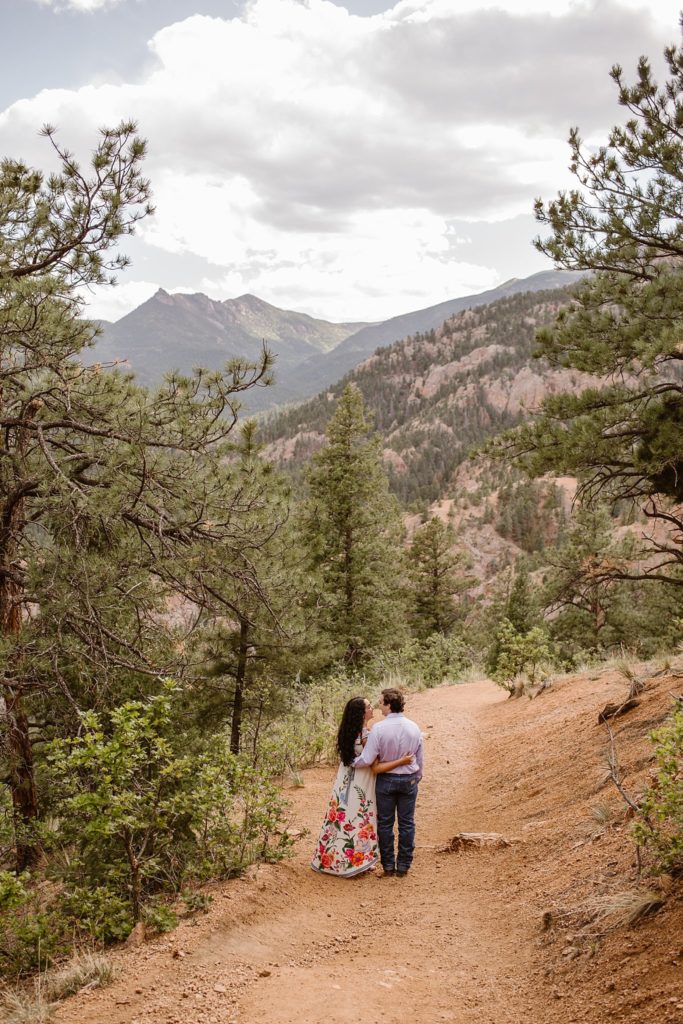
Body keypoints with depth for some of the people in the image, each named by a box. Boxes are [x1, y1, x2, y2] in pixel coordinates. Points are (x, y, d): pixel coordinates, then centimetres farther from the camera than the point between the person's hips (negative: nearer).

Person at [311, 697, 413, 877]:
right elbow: (376, 768, -23)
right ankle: (355, 861, 15)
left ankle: (330, 859, 24)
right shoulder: (367, 736, -24)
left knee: (342, 819, 15)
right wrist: (402, 760, -23)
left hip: (345, 782, 7)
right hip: (360, 786, -7)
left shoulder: (347, 732, 0)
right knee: (359, 822, 6)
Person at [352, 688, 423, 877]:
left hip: (386, 780, -3)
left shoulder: (379, 729, -17)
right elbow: (420, 759, 6)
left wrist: (351, 763, 0)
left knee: (385, 823, 11)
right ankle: (403, 865, 17)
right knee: (406, 823, 11)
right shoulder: (414, 728, -4)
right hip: (409, 780, 3)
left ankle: (388, 865, 18)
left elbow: (367, 759, -18)